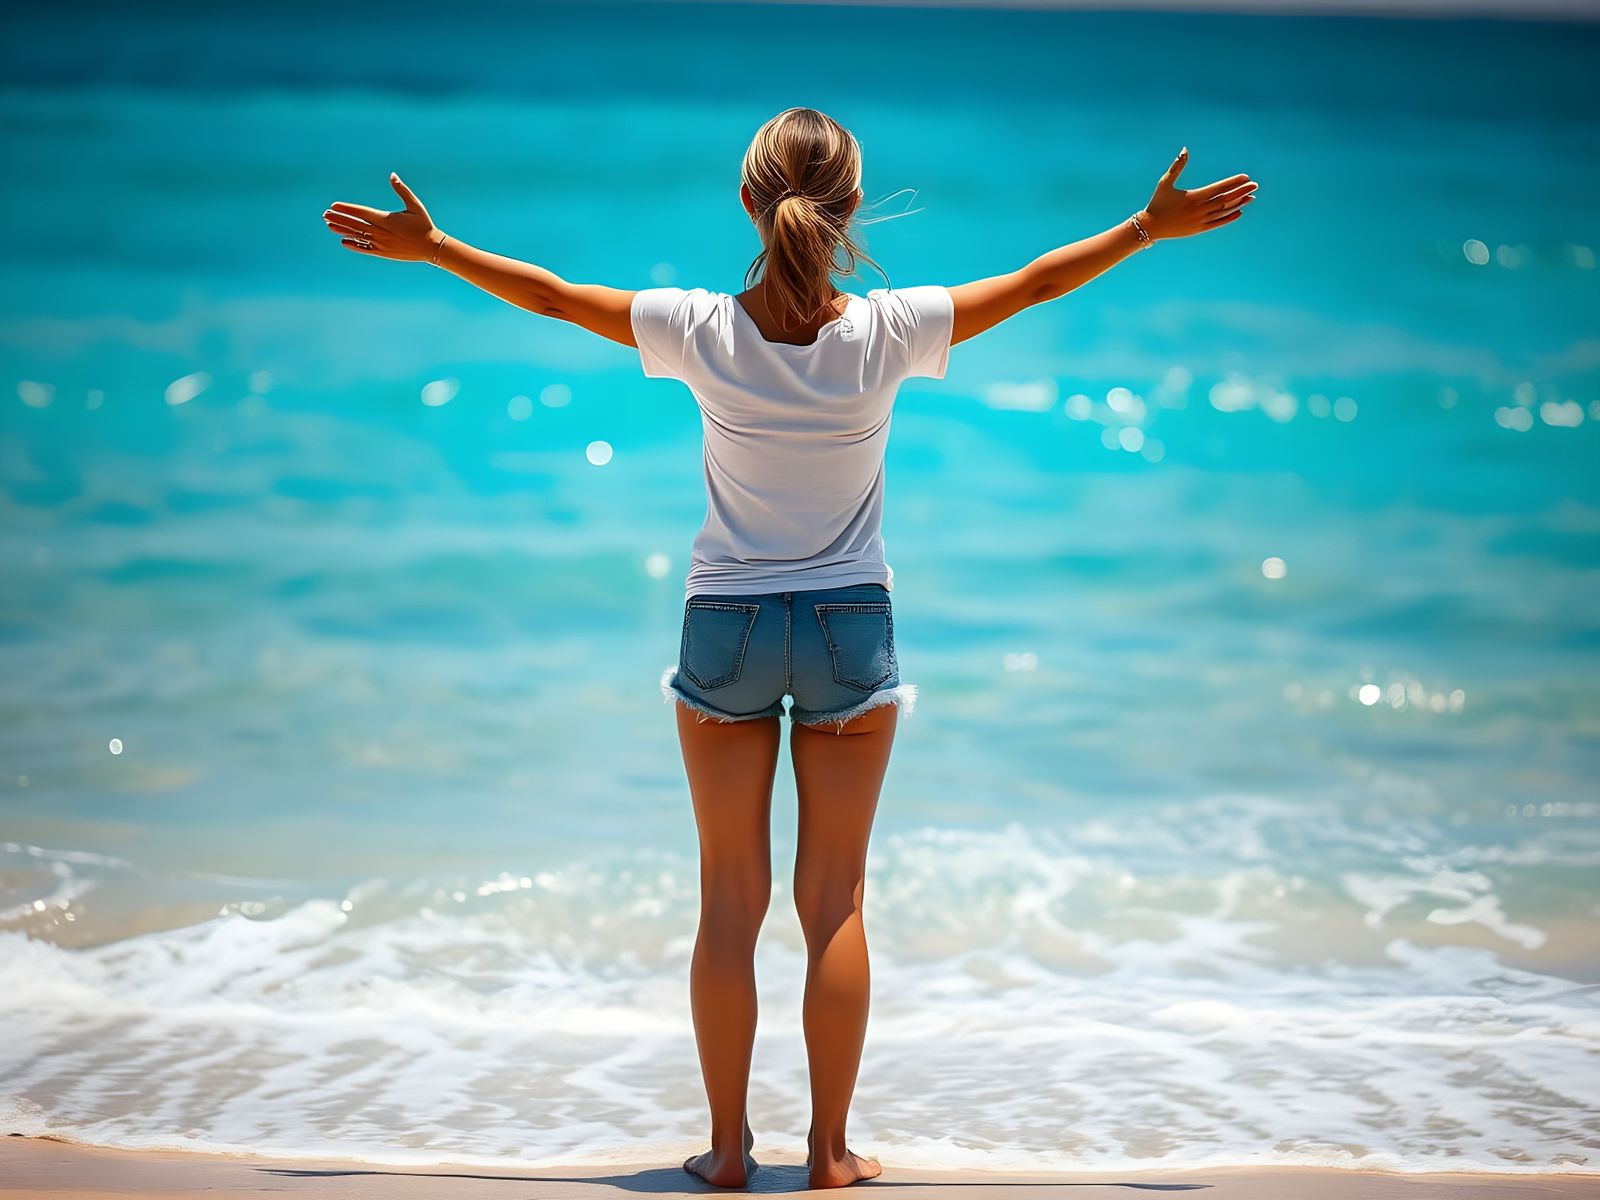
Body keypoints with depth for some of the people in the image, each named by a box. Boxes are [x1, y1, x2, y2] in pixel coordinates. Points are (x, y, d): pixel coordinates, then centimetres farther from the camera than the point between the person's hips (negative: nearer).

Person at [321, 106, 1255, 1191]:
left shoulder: (703, 330, -13)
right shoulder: (886, 333, -14)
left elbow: (549, 293, -3)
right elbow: (1031, 284, -4)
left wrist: (431, 246, 10)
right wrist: (1151, 227, 8)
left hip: (725, 627, 0)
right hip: (851, 626, 0)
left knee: (731, 897, 9)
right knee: (836, 899, 8)